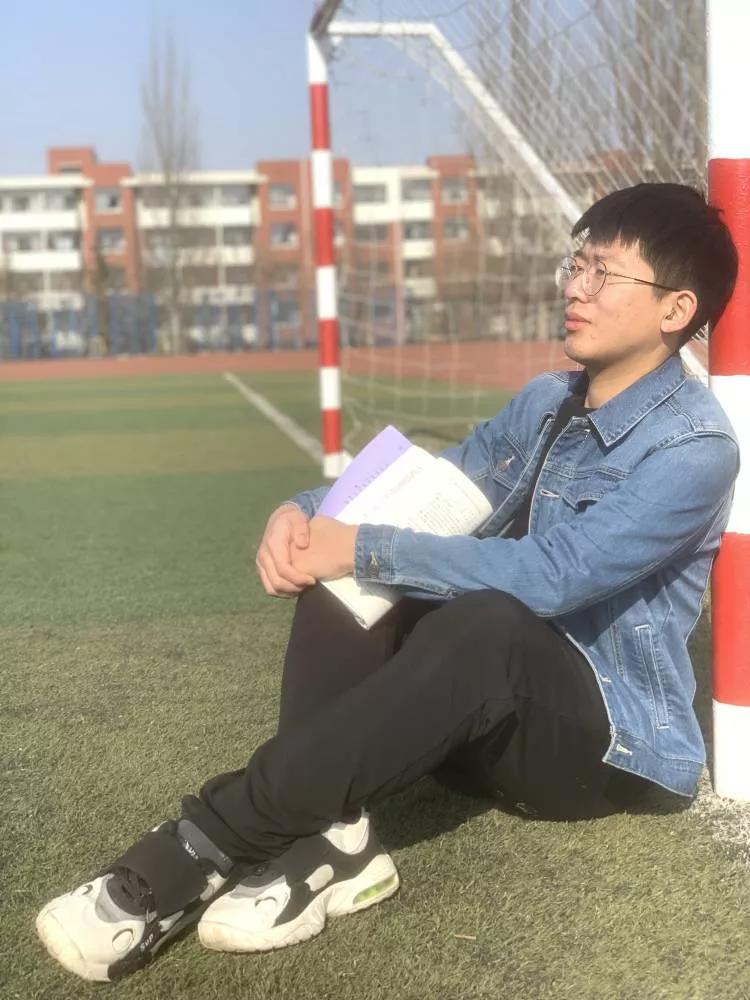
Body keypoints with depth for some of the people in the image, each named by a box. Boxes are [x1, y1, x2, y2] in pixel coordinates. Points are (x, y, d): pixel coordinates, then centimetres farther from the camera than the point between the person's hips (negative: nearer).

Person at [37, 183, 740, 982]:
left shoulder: (694, 448, -17)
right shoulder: (545, 402, 8)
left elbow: (551, 576, -29)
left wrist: (363, 549, -28)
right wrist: (305, 511, -10)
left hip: (609, 739, -7)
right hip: (494, 720, 7)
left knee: (483, 622, -39)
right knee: (335, 574, -12)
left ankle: (192, 855, -36)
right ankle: (331, 836, -29)